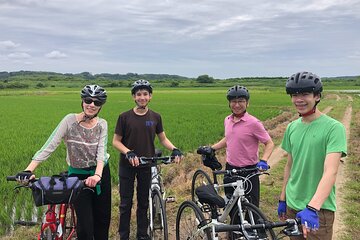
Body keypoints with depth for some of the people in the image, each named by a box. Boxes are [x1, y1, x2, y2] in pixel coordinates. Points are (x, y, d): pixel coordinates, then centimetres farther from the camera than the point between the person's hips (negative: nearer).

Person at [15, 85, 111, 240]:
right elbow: (49, 146, -19)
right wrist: (28, 170, -29)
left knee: (103, 218, 13)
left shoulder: (102, 124, -5)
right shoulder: (70, 120, -12)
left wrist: (97, 175, -34)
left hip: (100, 174, 3)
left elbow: (101, 151, -16)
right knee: (85, 224, -5)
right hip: (77, 176, -2)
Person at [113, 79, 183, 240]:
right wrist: (128, 153, -21)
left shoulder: (155, 117, 0)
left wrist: (174, 149, -11)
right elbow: (116, 141, -4)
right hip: (127, 165, -2)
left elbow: (163, 138, 8)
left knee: (144, 203, 13)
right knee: (126, 203, 6)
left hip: (146, 165, 2)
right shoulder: (125, 117, -7)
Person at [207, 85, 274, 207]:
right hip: (230, 169, 6)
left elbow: (269, 143, -10)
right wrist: (211, 149, 13)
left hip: (248, 171, -6)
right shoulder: (227, 120, 4)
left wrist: (263, 160, -25)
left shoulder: (253, 123, -16)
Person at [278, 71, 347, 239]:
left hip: (319, 209, -5)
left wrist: (312, 208, -36)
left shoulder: (334, 128, -15)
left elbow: (330, 172, -25)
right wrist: (282, 199, 13)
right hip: (293, 206, 5)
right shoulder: (292, 127, 2)